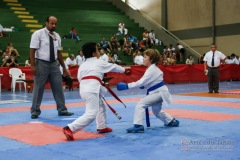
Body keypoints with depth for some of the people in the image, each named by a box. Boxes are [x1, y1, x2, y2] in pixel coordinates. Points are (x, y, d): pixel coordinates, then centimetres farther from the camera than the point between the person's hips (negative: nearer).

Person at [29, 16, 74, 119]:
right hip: (41, 64, -5)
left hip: (54, 64, 5)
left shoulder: (57, 36, 8)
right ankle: (35, 111, 16)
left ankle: (62, 110, 19)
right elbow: (32, 50, -10)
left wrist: (64, 68, 12)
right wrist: (33, 65, -17)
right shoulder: (38, 34, -8)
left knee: (58, 87, 8)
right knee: (38, 88, 3)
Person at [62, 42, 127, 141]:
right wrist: (124, 70, 40)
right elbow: (113, 67, 21)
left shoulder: (82, 65, 19)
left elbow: (80, 78, 17)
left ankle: (102, 127, 38)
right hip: (92, 90, -8)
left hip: (84, 89, 8)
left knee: (101, 106, 29)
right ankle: (69, 128, -23)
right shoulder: (100, 63, 7)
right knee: (91, 114, -13)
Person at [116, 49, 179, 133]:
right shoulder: (152, 68, 9)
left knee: (140, 104, -19)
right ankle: (172, 121, 41)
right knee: (156, 111, 25)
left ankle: (138, 126, -19)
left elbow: (141, 82, -27)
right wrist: (143, 86, 1)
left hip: (159, 93, -10)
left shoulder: (152, 70, -22)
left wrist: (126, 86, -28)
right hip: (159, 92, 10)